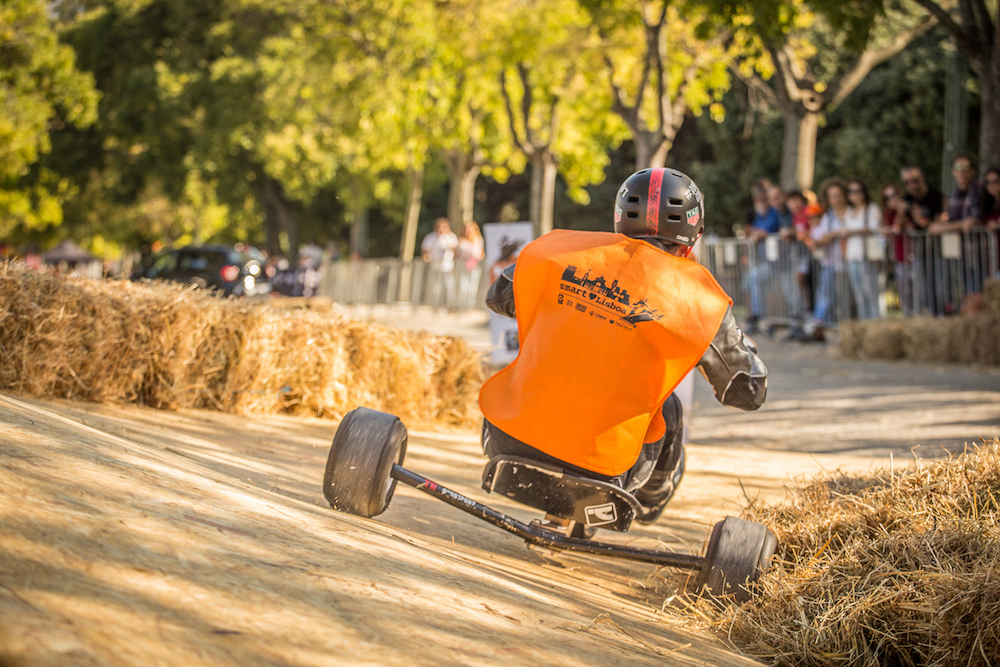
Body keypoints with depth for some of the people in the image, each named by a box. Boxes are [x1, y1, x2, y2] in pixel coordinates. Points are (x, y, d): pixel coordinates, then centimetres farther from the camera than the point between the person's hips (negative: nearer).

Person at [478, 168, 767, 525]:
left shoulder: (564, 250, 1)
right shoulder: (698, 297, -5)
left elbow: (498, 296, 20)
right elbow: (749, 391, 7)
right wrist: (735, 338, 25)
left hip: (507, 443, 2)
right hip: (595, 466, -1)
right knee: (668, 412, 29)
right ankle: (645, 507, 52)